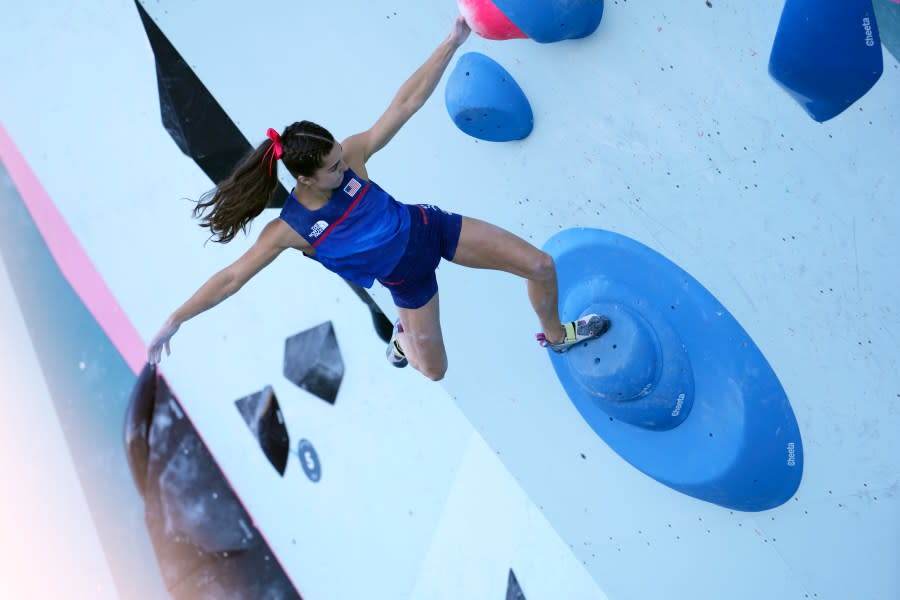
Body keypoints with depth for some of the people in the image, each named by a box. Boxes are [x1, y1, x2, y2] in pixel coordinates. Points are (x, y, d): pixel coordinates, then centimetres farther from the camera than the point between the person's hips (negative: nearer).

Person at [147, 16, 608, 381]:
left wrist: (451, 43, -28)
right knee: (434, 370, 11)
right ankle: (404, 335, 48)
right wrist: (175, 320, -25)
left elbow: (406, 102, -22)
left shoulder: (350, 156, -20)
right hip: (408, 280, -2)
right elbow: (232, 278, -21)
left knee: (540, 266, -2)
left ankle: (555, 335, 30)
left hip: (430, 228, 2)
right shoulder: (288, 229, -24)